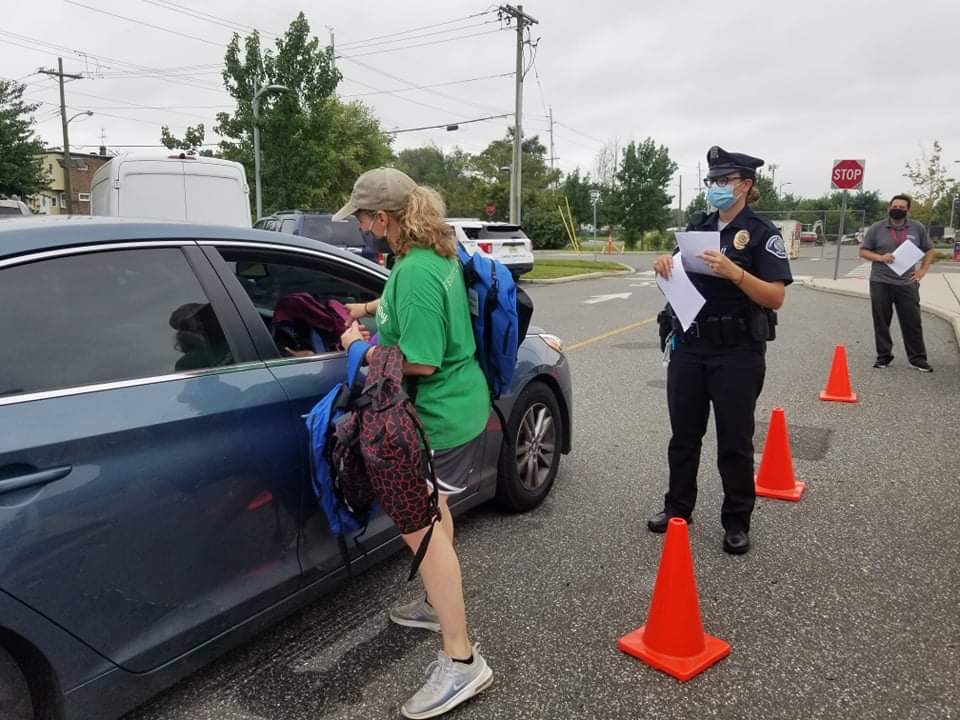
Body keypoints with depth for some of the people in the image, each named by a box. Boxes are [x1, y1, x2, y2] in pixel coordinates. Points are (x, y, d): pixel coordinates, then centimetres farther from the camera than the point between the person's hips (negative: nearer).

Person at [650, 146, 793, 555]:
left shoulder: (761, 233, -6)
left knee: (734, 441, 6)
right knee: (683, 434, 13)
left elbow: (775, 297, -13)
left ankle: (737, 523, 21)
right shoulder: (698, 227, 10)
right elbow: (679, 279, 18)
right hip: (688, 347, 5)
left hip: (737, 353, -5)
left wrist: (734, 272, -27)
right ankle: (677, 507, 29)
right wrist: (666, 265, -4)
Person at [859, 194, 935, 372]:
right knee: (881, 322, 5)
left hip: (908, 284, 1)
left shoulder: (918, 228, 7)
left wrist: (922, 270, 3)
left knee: (913, 322, 4)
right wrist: (880, 257, -13)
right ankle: (884, 356, 17)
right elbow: (863, 251, 4)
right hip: (880, 283, -1)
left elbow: (929, 250, 16)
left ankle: (917, 358, 14)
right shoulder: (876, 228, 2)